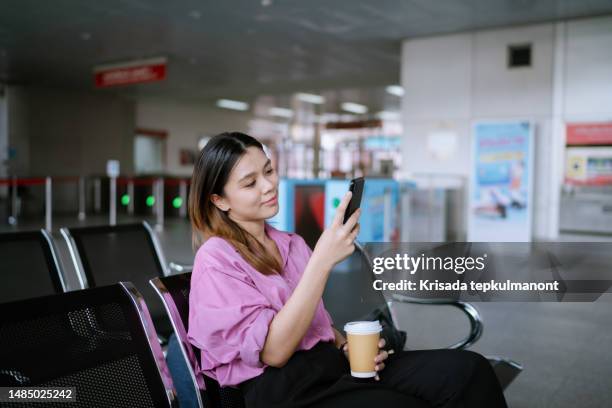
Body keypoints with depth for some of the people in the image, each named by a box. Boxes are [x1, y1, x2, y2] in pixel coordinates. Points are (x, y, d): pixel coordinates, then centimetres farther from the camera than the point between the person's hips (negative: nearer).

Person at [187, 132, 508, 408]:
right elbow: (274, 351, -17)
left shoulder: (291, 245, 14)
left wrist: (347, 346, -1)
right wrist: (322, 260, -22)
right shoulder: (215, 261, -7)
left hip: (332, 363, 6)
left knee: (469, 369, -15)